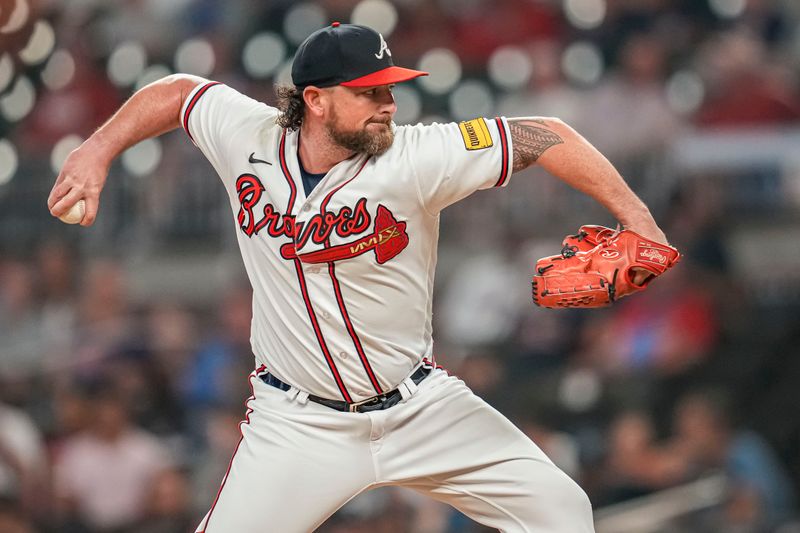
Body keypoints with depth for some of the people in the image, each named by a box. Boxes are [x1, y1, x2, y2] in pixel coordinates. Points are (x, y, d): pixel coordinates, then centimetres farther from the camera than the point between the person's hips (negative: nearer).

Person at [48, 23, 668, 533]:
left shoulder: (413, 159, -19)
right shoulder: (246, 137, -10)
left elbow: (543, 136, -18)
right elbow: (179, 92, 10)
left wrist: (634, 214, -23)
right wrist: (97, 152, 3)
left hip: (421, 407, 0)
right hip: (298, 420, 0)